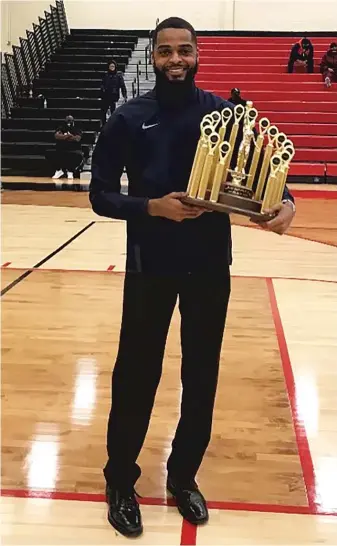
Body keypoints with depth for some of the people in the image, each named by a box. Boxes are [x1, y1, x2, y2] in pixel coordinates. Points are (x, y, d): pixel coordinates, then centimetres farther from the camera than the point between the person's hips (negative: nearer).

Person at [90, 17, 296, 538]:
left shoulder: (224, 113, 1)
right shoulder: (129, 118, -3)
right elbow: (101, 194, -3)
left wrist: (284, 202, -16)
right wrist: (152, 207, -20)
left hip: (210, 265, 2)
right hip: (151, 265, -2)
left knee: (201, 376, 12)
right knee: (136, 375, 7)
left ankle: (184, 476, 33)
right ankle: (120, 481, 27)